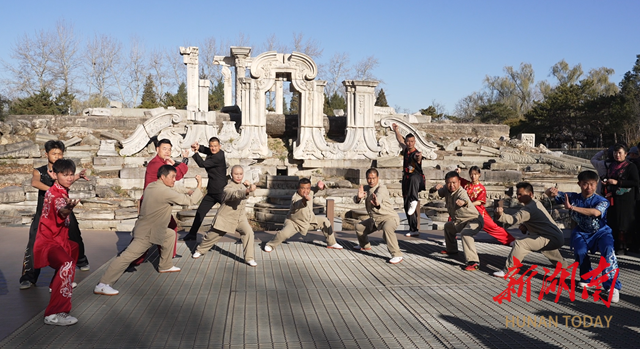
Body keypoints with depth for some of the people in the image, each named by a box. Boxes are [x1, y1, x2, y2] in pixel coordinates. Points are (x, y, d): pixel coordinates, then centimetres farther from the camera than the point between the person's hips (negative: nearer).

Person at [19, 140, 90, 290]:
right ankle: (28, 277, -1)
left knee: (75, 239, 9)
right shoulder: (39, 171, -3)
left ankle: (81, 261, 37)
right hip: (44, 212, -1)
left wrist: (78, 176, -48)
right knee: (34, 244, -10)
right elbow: (34, 182, -25)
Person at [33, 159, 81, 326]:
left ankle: (57, 285, 56)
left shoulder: (62, 191, 6)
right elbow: (60, 211, -49)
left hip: (58, 239, 11)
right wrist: (68, 208, -68)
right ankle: (54, 314, -39)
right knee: (67, 264, -36)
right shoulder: (55, 193, -23)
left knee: (73, 247, 39)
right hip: (48, 242, -11)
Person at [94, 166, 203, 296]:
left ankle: (165, 266, 35)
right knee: (127, 256, -13)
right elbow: (190, 201, -17)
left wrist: (186, 194, 9)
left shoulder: (151, 186, 5)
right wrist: (199, 187, -4)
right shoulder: (165, 192, -21)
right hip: (146, 234, -11)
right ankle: (102, 285, -13)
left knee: (170, 234, 25)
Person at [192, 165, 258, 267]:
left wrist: (248, 185, 4)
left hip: (240, 217, 5)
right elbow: (235, 194, -47)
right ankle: (200, 250, 41)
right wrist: (247, 191, -66)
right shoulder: (228, 188, -23)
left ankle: (249, 258, -10)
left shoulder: (241, 185, 2)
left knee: (248, 232, -19)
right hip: (225, 217, -5)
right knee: (212, 235, 12)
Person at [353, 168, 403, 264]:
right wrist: (358, 197, -40)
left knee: (387, 229, -40)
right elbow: (356, 200, -14)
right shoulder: (366, 188, 1)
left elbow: (379, 196, -44)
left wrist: (377, 203, -69)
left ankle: (397, 255, -37)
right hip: (374, 219, 8)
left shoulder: (382, 188, -20)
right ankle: (365, 245, 49)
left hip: (389, 217, -8)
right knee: (359, 227, 21)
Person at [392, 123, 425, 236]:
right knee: (407, 206, 4)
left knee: (413, 178, -45)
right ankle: (413, 229, 8)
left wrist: (418, 157, -59)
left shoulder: (416, 153, -13)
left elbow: (417, 158, -39)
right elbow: (400, 139, 26)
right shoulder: (406, 150, 7)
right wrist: (396, 130, 29)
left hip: (417, 178, -7)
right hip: (406, 180, 7)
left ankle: (414, 200, -59)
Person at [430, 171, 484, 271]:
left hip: (474, 220, -10)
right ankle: (451, 249, 56)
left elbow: (465, 199, -51)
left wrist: (463, 202, -75)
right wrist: (435, 188, -15)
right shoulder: (446, 189, -4)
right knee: (448, 226, 32)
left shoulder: (461, 192, -28)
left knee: (465, 233, -38)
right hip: (460, 221, 10)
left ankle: (474, 262, -45)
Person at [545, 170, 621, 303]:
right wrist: (551, 191, -32)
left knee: (608, 251, -29)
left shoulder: (601, 201, -17)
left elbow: (595, 212, -40)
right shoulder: (572, 197, -7)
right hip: (581, 233, 2)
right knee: (580, 251, -26)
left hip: (601, 232, -2)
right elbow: (549, 194, -5)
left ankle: (612, 286, -26)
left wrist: (572, 208, -43)